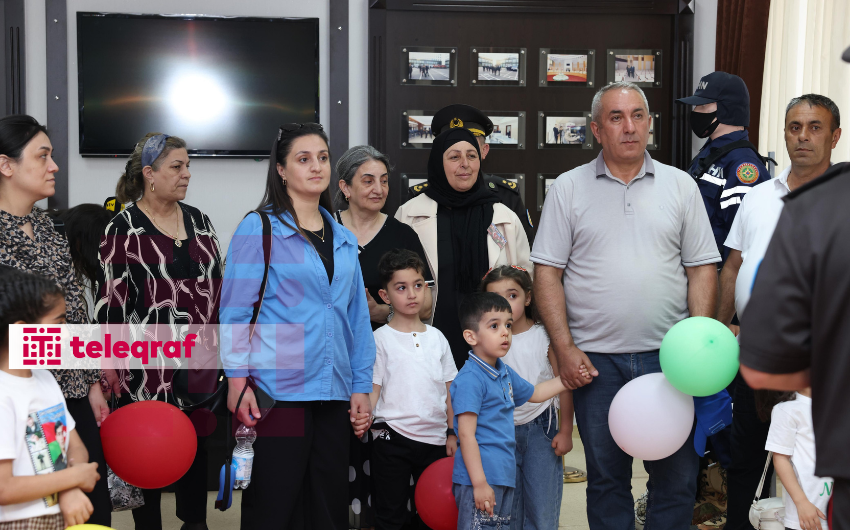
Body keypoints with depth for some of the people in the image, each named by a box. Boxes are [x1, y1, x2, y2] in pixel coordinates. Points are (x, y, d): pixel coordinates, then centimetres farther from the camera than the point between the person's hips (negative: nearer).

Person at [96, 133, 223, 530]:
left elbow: (217, 285, 14)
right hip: (149, 361, -5)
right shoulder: (123, 229, -6)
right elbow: (111, 300, -9)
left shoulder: (198, 221, 9)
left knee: (197, 443, 15)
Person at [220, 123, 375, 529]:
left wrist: (361, 388, 11)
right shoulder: (259, 228, -2)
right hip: (278, 394, -5)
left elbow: (358, 317, 15)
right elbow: (235, 311, -5)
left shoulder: (344, 239, 14)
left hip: (334, 396, 5)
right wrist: (238, 383, -11)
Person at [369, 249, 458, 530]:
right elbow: (373, 389, -6)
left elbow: (449, 390, 12)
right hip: (393, 440, -3)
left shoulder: (436, 337, 9)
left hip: (435, 440, 4)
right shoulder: (381, 338, -2)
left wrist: (452, 433, 8)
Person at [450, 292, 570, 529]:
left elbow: (533, 393, 33)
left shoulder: (505, 373, 13)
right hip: (480, 478, -9)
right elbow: (466, 434, -19)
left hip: (504, 476, 9)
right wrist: (480, 483, -22)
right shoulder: (469, 380, -16)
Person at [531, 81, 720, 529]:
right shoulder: (568, 189, 4)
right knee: (606, 477, 10)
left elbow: (702, 269, 7)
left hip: (669, 356, 1)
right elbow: (547, 272, 1)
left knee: (677, 474, 5)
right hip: (595, 359, -1)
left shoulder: (680, 186, 8)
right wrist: (564, 347, -7)